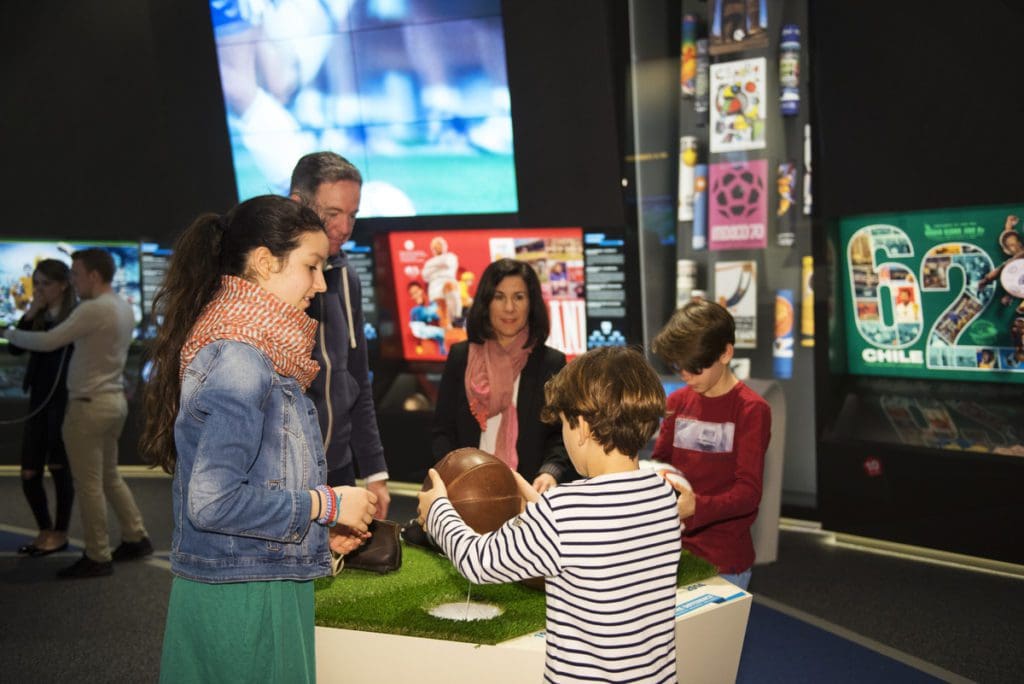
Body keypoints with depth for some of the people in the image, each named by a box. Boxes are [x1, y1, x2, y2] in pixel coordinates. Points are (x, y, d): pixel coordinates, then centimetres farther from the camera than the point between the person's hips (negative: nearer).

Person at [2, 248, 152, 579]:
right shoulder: (123, 307, 10)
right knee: (109, 477, 20)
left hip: (90, 405, -9)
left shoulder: (94, 309, -19)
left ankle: (97, 558, 7)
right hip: (113, 400, 9)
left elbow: (48, 341, -19)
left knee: (88, 484, 0)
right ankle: (136, 537, 26)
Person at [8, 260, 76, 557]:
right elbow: (15, 347, -1)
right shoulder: (38, 315, 10)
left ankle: (60, 533, 20)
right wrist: (30, 313, -8)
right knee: (29, 473, 7)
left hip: (65, 400, -6)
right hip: (39, 400, 6)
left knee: (59, 466, 6)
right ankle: (45, 530, 24)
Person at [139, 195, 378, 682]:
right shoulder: (240, 362, -19)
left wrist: (317, 531, 10)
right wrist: (326, 504, -16)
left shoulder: (256, 354, 9)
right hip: (244, 601, -9)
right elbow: (212, 501, -25)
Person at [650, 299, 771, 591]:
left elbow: (748, 492, -17)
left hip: (724, 559, -4)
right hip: (673, 547, 5)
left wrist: (696, 507, -34)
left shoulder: (751, 410, -11)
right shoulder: (677, 401, 6)